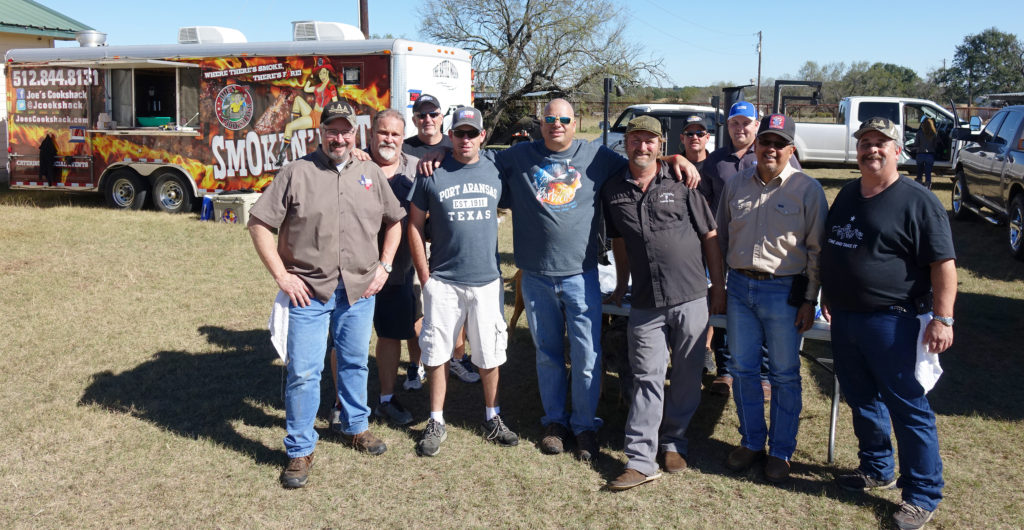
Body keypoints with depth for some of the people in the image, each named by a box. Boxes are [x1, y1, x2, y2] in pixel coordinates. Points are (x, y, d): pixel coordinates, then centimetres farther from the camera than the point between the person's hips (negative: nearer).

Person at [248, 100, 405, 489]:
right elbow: (259, 223, -5)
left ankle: (356, 427, 38)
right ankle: (300, 450, 14)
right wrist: (281, 275, -9)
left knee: (355, 362, 17)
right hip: (308, 291, -3)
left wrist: (384, 266, 7)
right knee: (303, 371, -1)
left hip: (359, 290, 4)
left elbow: (394, 221, 18)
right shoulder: (297, 173, -4)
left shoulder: (371, 174, 8)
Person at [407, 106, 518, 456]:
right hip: (443, 282, -1)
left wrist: (498, 267, 9)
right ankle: (436, 423, 19)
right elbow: (414, 225, 2)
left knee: (490, 355, 10)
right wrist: (425, 277, -3)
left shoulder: (495, 171, 5)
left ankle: (492, 418, 27)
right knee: (436, 353, 5)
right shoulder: (432, 175, -2)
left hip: (487, 280, 2)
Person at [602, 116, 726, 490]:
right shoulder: (613, 191, 6)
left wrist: (719, 289, 3)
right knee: (647, 379, 1)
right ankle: (641, 460, 4)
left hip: (691, 298, -1)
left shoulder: (681, 186, -1)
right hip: (645, 303, 1)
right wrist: (621, 287, 21)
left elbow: (710, 238, 3)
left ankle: (673, 442, 28)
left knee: (687, 377, 9)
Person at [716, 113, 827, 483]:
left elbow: (817, 249, -3)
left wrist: (810, 300, -6)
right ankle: (751, 441, 28)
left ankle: (781, 452, 22)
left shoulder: (807, 189, -5)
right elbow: (720, 237, 15)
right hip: (740, 287, 4)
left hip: (784, 290, -4)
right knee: (742, 369, 11)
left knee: (784, 375, 7)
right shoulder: (736, 185, 7)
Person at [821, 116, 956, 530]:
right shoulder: (848, 195, 13)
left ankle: (923, 496, 11)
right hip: (845, 318, 7)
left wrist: (942, 317, -19)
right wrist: (828, 295, 22)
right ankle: (877, 470, 36)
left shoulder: (917, 201, -9)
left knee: (908, 407, 0)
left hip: (892, 321, -7)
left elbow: (943, 262, -13)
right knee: (861, 399, 17)